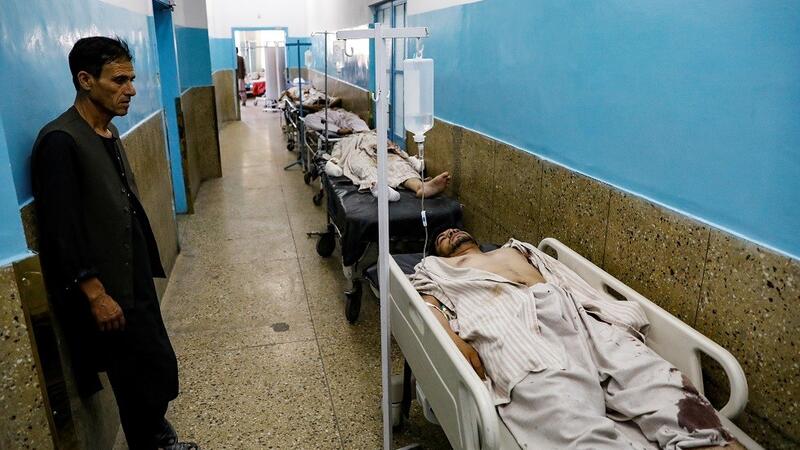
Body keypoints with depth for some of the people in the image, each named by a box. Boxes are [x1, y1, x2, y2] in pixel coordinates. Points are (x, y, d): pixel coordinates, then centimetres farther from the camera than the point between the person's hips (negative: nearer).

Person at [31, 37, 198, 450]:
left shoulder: (108, 132, 8)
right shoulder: (60, 141, -19)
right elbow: (61, 230, -20)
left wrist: (147, 270, 16)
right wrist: (96, 295, -18)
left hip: (135, 281, 8)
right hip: (107, 291, -8)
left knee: (158, 371, 18)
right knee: (145, 380, 5)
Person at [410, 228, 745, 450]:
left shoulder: (516, 249, 42)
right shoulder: (434, 269, 32)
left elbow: (568, 277, 28)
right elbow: (431, 311, 11)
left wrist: (614, 313, 8)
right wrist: (463, 352, -11)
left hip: (571, 311, 5)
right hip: (506, 324, -4)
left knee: (654, 379, -25)